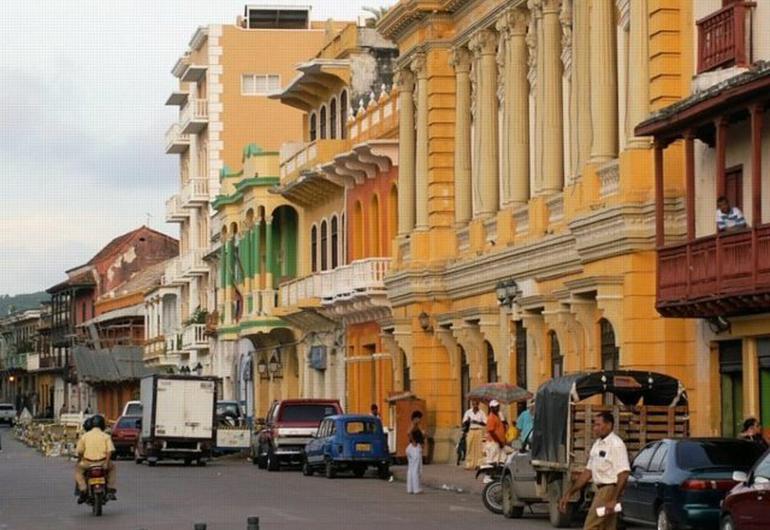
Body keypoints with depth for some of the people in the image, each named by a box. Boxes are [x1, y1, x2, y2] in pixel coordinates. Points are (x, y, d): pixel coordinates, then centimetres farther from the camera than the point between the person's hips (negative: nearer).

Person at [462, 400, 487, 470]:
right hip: (470, 431, 1)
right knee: (470, 448, -5)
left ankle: (478, 464, -7)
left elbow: (485, 423, 2)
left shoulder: (481, 413, 6)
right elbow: (464, 422, 9)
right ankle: (469, 464, -5)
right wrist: (468, 421, -13)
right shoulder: (468, 412, 10)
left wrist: (477, 422, -14)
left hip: (479, 431, -1)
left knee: (478, 448, -8)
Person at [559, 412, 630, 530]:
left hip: (609, 489, -9)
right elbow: (588, 472, 19)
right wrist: (569, 494, 16)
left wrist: (613, 500, -25)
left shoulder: (616, 444, -13)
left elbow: (623, 474, -20)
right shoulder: (597, 445, 15)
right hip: (600, 490, 9)